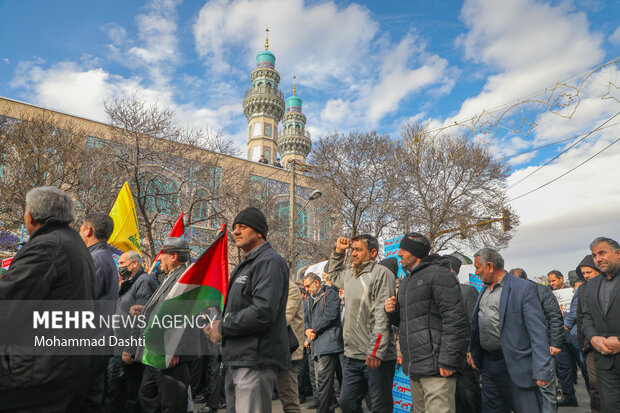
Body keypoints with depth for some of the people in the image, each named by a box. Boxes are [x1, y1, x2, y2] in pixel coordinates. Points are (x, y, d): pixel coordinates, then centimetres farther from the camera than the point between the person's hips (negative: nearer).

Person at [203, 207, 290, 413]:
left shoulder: (269, 262, -15)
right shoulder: (245, 265, 19)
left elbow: (263, 312, -26)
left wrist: (223, 327, -14)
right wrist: (216, 322, 6)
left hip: (255, 361, -10)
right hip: (237, 358, 10)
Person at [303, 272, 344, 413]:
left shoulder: (330, 294, -4)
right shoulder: (311, 299, 22)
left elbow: (330, 315, -15)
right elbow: (307, 318, 21)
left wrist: (314, 331, -10)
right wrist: (307, 330, -1)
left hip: (328, 344, -8)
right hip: (316, 346, 8)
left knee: (323, 382, -10)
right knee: (323, 382, 15)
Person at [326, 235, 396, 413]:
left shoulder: (381, 273, -10)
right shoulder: (350, 274, 14)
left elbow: (383, 315, -17)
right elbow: (333, 275, 37)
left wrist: (375, 351, -21)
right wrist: (338, 251, 22)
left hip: (377, 357, -7)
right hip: (352, 356, 8)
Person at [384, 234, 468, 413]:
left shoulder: (438, 274, -10)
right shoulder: (406, 281, 18)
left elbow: (455, 320, -18)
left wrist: (447, 360, -21)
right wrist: (393, 311, 4)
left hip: (436, 368, -9)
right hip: (414, 369, 9)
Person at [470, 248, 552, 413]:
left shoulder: (524, 289, -11)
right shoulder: (484, 290, 12)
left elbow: (538, 331, -15)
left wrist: (542, 370, -19)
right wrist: (475, 355, 16)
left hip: (515, 365, -7)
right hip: (488, 364, 7)